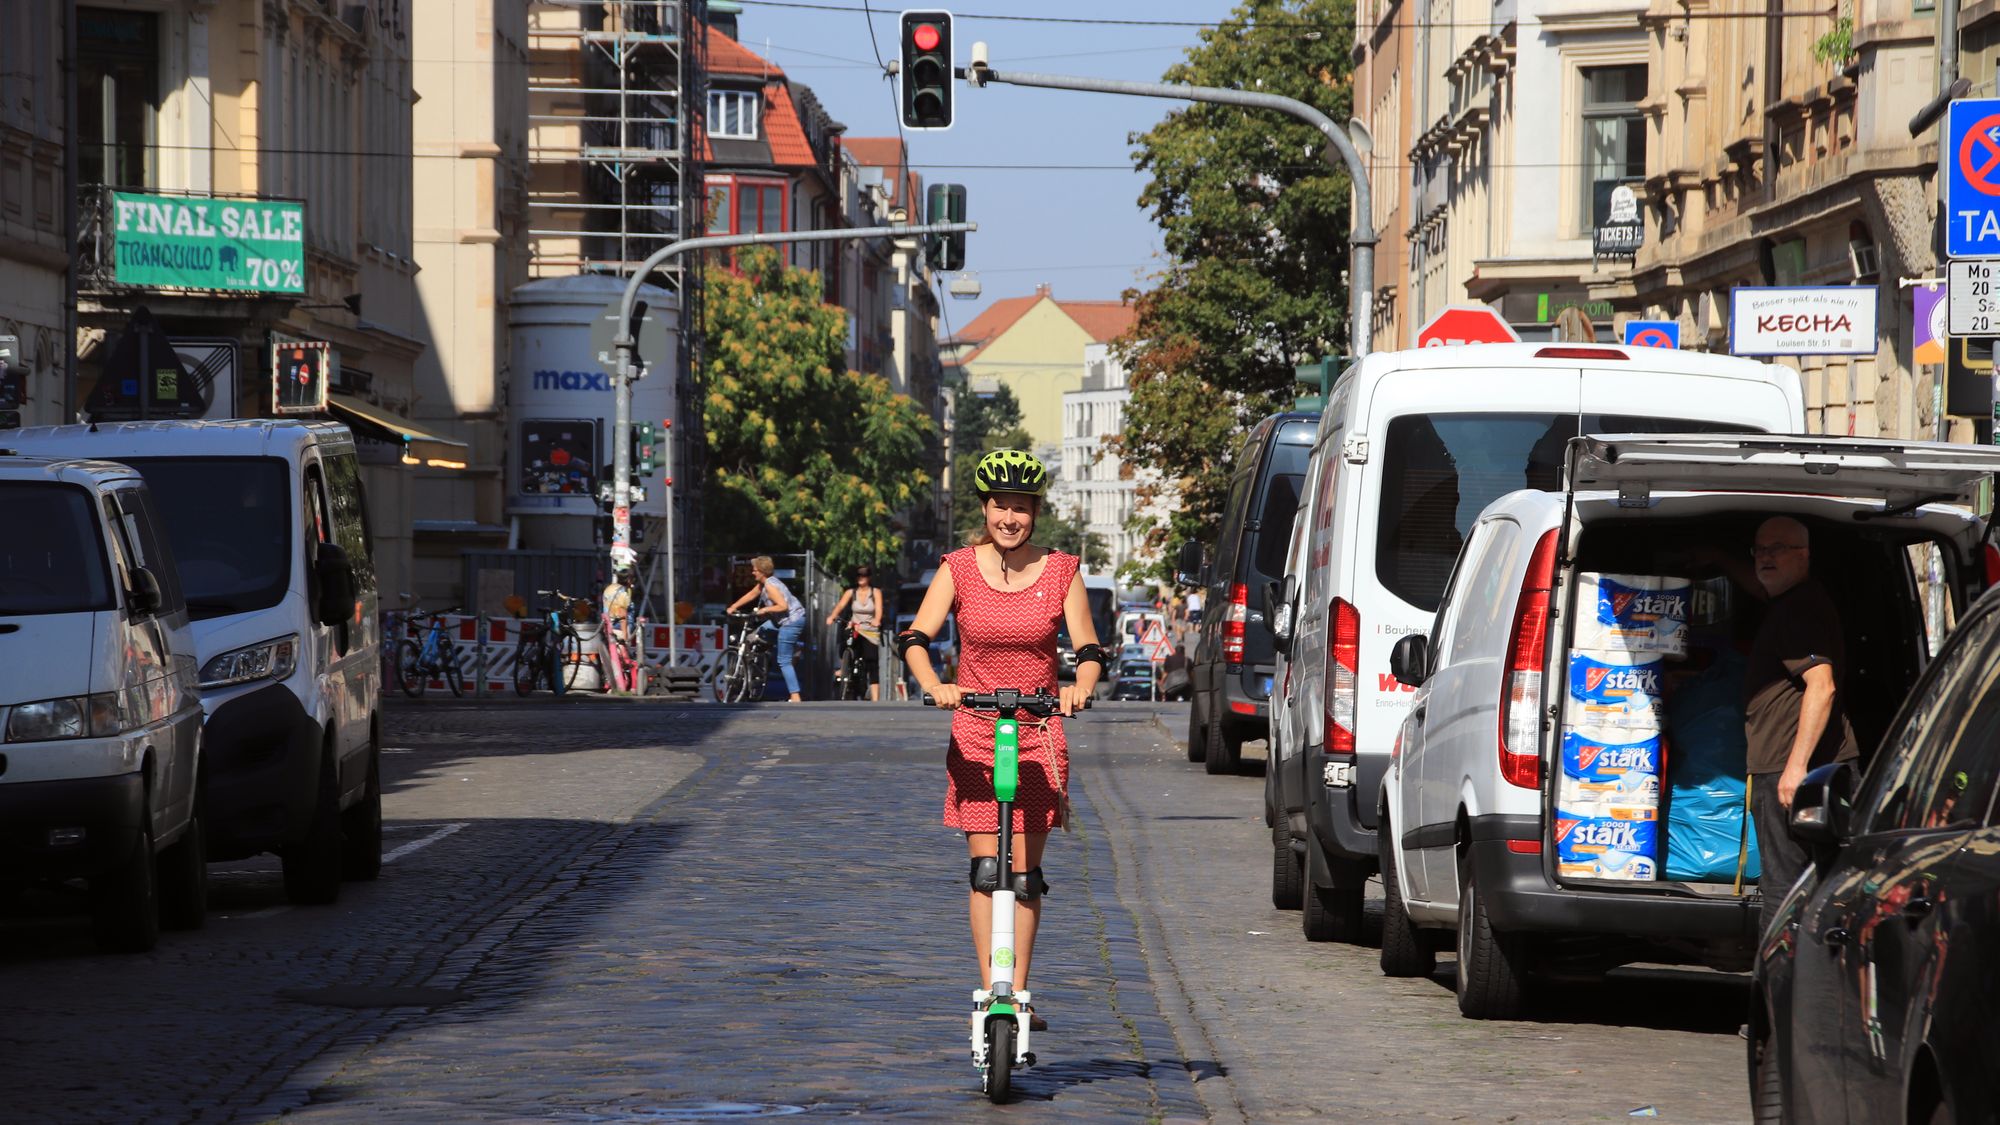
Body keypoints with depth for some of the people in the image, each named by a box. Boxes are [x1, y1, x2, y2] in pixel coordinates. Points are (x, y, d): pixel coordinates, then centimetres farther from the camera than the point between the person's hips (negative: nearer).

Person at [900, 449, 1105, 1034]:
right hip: (975, 732, 0)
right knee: (985, 869, -5)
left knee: (1025, 872, 1)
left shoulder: (1060, 570, 0)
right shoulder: (960, 568, -2)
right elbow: (914, 638, -9)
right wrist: (934, 686, -29)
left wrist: (1079, 689, -24)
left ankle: (1017, 995, 7)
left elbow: (1089, 650, -3)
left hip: (1039, 733, 0)